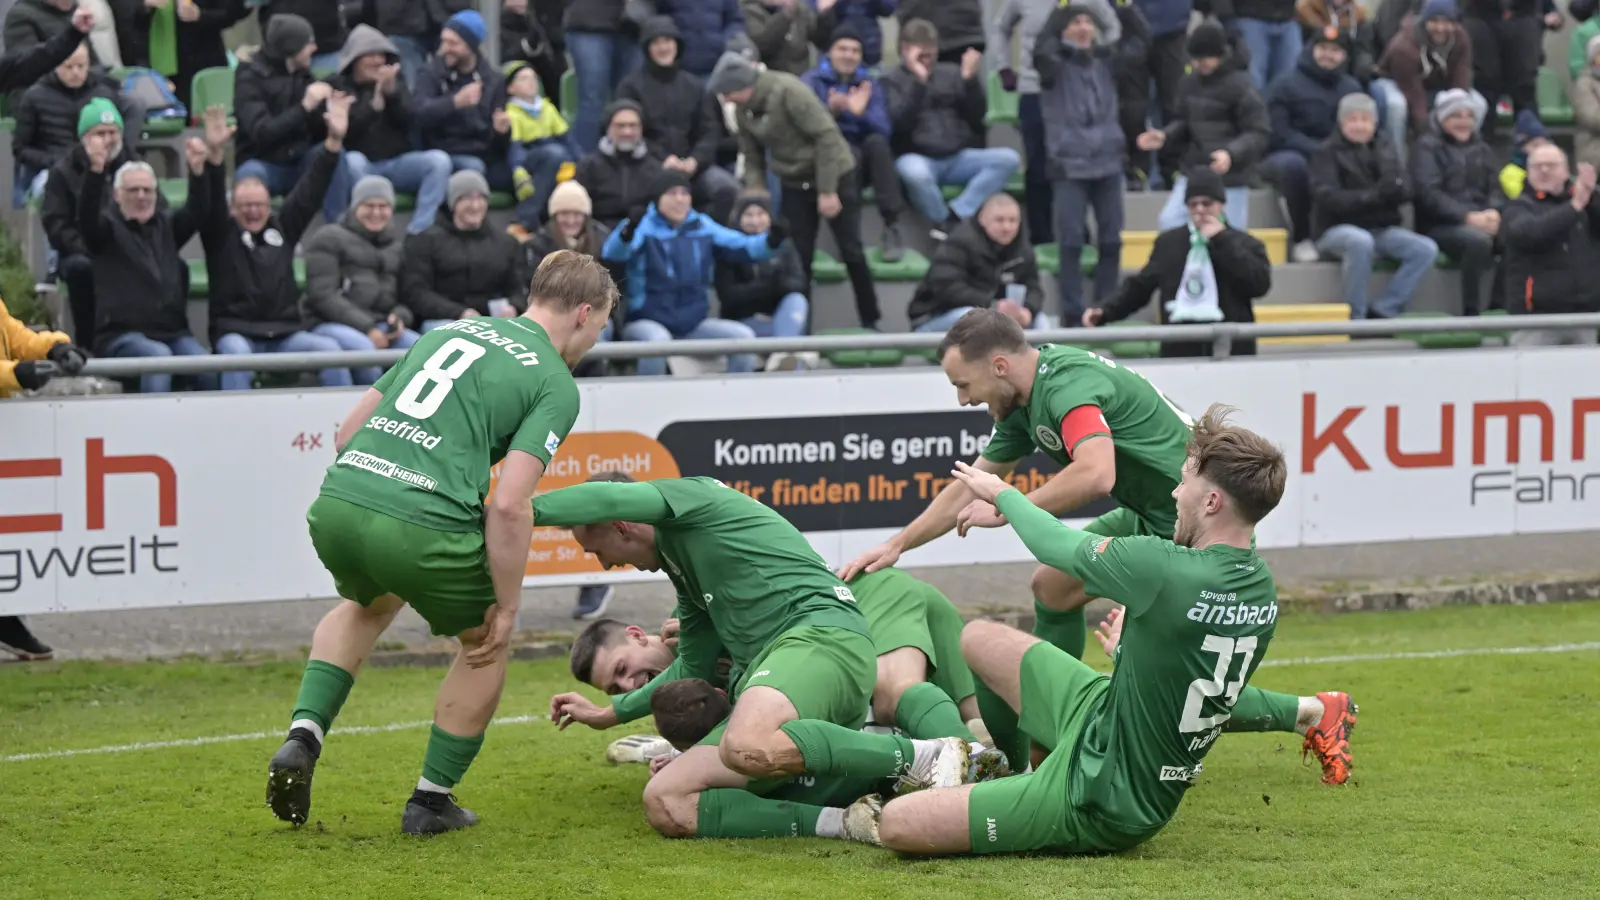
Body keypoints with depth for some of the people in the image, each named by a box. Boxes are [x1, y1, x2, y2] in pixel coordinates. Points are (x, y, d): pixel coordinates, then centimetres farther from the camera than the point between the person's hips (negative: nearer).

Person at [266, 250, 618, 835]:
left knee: (368, 604, 39)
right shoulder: (555, 384, 5)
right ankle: (431, 800, 27)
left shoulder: (449, 332, 24)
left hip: (334, 502, 6)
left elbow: (349, 429, 24)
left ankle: (303, 736, 19)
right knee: (487, 643, 23)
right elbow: (509, 505, -7)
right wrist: (507, 607, 3)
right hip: (419, 526, -6)